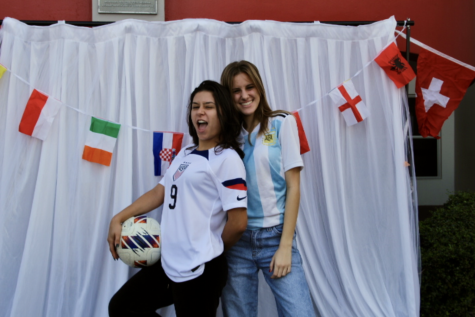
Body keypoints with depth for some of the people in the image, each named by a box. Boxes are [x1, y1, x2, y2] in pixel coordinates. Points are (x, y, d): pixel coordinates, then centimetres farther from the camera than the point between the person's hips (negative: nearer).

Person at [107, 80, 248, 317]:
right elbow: (159, 192, 14)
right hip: (169, 264, 9)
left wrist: (214, 251, -1)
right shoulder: (185, 154, 12)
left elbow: (238, 222, -17)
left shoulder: (227, 158, -13)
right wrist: (119, 219, 6)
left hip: (200, 271, -9)